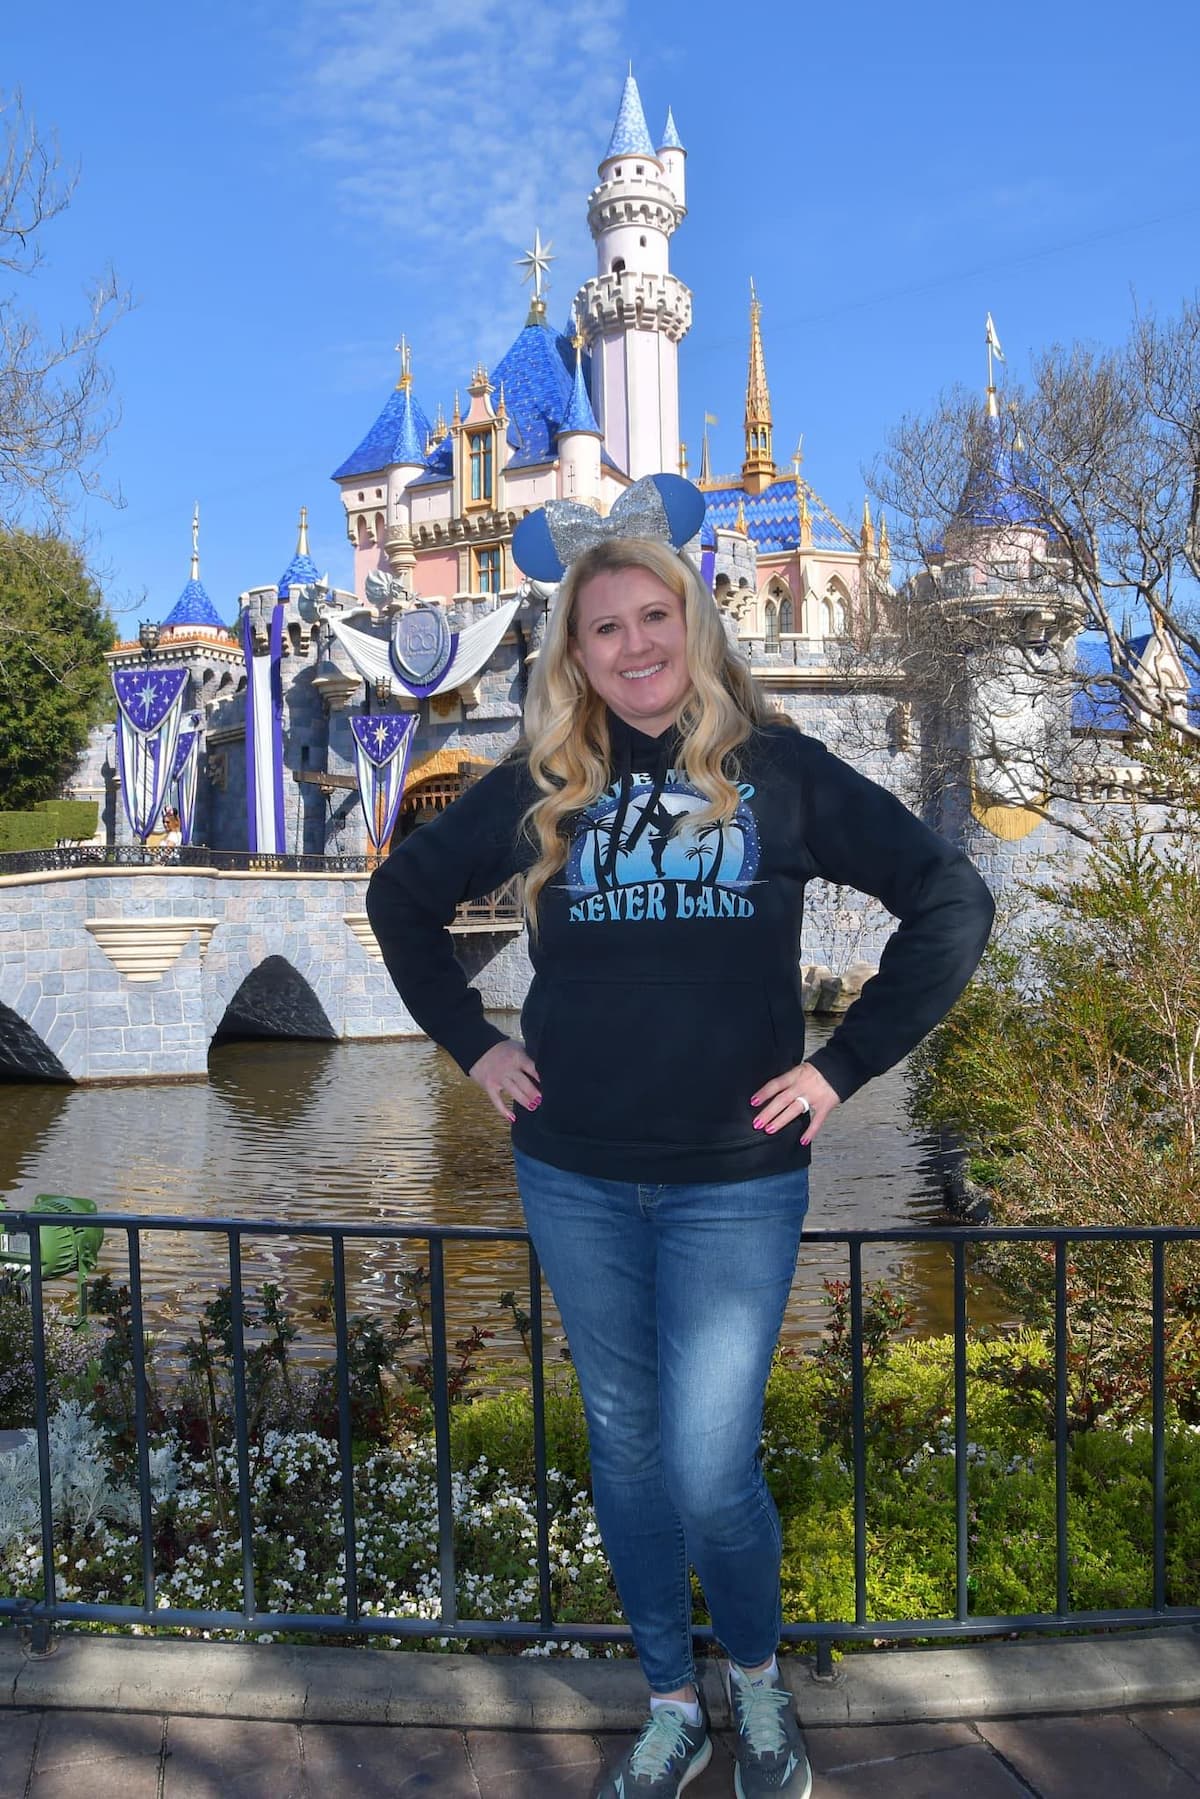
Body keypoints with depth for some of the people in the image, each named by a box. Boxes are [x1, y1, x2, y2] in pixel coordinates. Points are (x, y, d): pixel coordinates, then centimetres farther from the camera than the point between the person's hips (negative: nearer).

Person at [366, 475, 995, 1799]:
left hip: (735, 1181, -2)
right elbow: (402, 897, 16)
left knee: (709, 1474, -3)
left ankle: (758, 1680, 30)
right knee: (623, 1450, 14)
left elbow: (952, 904, -2)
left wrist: (845, 1064, -6)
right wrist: (470, 1043, 7)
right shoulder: (541, 787, 3)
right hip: (573, 1178, 3)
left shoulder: (778, 771, -3)